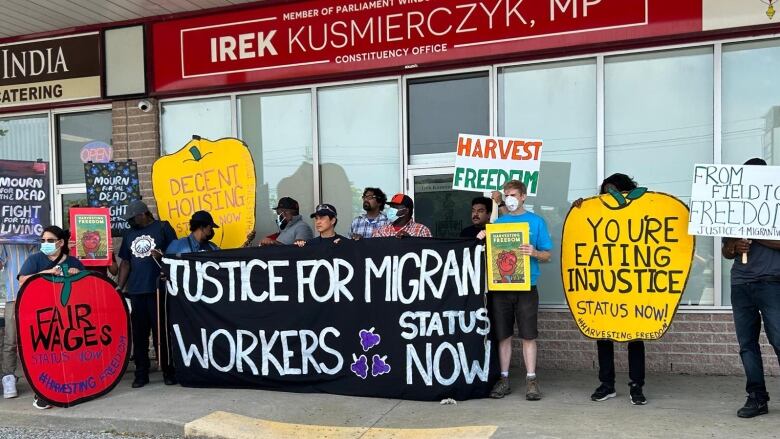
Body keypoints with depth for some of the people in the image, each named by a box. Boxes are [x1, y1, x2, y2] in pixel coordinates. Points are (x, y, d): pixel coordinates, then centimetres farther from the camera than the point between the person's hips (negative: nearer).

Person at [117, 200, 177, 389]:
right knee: (139, 334, 8)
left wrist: (162, 256, -21)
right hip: (136, 291, 5)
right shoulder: (129, 234, 15)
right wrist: (120, 286, 9)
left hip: (159, 290, -5)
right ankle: (141, 374, 17)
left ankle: (168, 372, 11)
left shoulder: (163, 228, 0)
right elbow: (126, 262, 16)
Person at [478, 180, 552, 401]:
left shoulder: (536, 221, 4)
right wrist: (483, 240, -6)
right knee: (503, 335, 7)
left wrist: (534, 252, -17)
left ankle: (531, 380, 9)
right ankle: (504, 379, 16)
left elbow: (548, 254, 3)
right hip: (500, 285, 3)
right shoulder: (498, 222, 12)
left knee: (528, 335, 0)